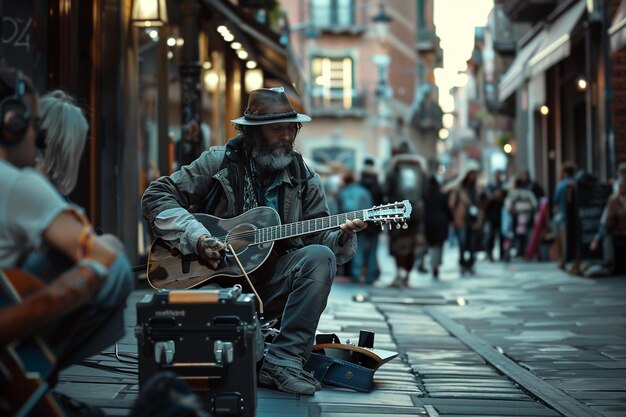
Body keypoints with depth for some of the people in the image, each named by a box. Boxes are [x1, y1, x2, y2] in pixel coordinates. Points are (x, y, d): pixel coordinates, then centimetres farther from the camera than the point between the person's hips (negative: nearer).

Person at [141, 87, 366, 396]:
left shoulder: (303, 177, 6)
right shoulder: (219, 162, -2)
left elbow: (317, 236, 5)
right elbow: (155, 196, -3)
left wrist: (341, 235, -18)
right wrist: (196, 238, -16)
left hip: (272, 283, 3)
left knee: (319, 257, -28)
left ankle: (283, 361, -30)